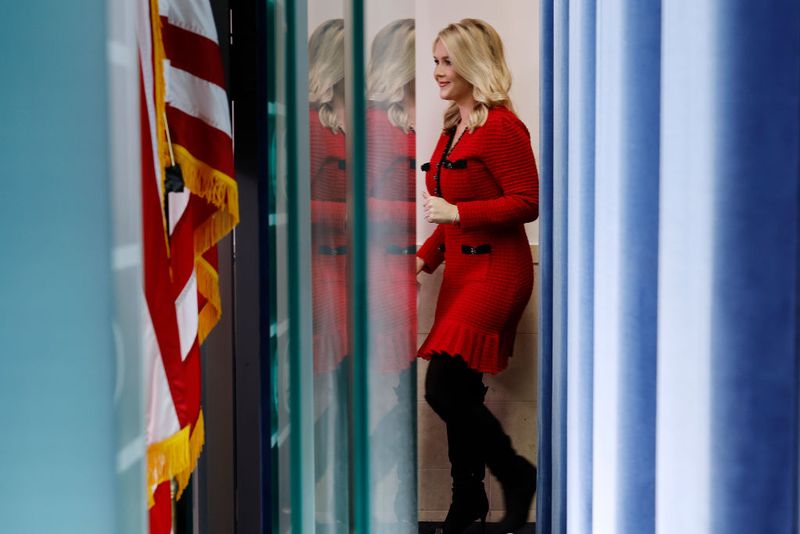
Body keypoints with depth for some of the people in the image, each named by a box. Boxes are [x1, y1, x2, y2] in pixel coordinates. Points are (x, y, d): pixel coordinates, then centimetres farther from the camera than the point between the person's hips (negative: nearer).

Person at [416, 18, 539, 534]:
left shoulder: (501, 127, -13)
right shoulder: (454, 128, 14)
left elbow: (528, 203, -18)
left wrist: (457, 212, -21)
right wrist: (425, 257, 13)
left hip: (496, 272, -8)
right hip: (461, 270, 9)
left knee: (445, 390, -10)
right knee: (459, 394, 11)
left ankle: (518, 475, 12)